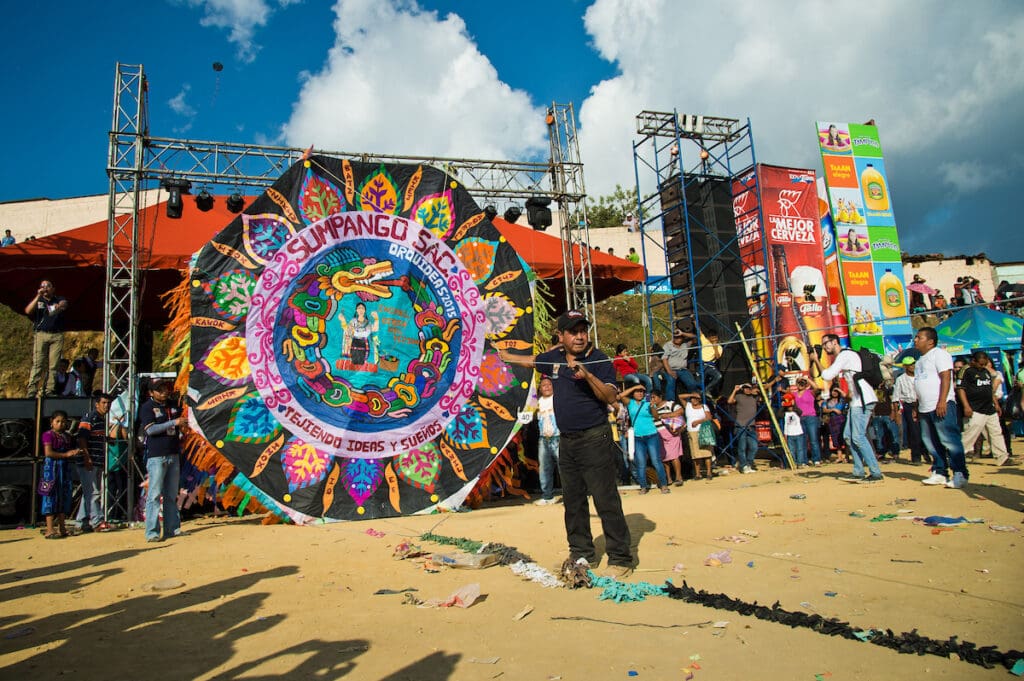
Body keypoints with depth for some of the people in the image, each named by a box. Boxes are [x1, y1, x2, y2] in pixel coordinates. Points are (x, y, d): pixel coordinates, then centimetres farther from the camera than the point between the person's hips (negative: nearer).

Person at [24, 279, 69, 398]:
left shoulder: (59, 299, 16)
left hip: (57, 336, 0)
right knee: (37, 365, -9)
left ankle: (50, 391, -4)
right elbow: (28, 311, -2)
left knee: (53, 365, -5)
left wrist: (59, 306, -33)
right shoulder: (37, 301, 17)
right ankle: (31, 392, -11)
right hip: (41, 335, 0)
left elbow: (64, 304, -9)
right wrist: (38, 296, -7)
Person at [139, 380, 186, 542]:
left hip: (174, 455, 6)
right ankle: (152, 532, -2)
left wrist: (184, 425, 2)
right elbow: (150, 429, -15)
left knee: (172, 495, 10)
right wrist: (174, 423, -20)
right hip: (156, 457, -6)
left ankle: (172, 529, 15)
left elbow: (181, 425, 24)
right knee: (155, 495, -6)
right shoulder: (147, 407, -3)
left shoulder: (173, 405, 14)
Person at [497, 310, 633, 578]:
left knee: (606, 500, -6)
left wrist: (588, 376, -29)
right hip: (566, 441, 7)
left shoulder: (599, 360, -9)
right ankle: (581, 553, 25)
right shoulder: (555, 358, 9)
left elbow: (611, 397, -17)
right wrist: (506, 356, 41)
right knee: (573, 501, 13)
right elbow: (531, 360, 29)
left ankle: (621, 559, 2)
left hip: (595, 439, -6)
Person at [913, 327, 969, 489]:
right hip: (925, 408, 9)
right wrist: (917, 407, 21)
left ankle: (960, 474, -5)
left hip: (941, 406, -9)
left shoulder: (939, 354, -5)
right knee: (931, 442, 9)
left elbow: (946, 377, -15)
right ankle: (939, 473, 16)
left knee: (949, 440, -9)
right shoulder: (921, 359, 22)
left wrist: (942, 402, -23)